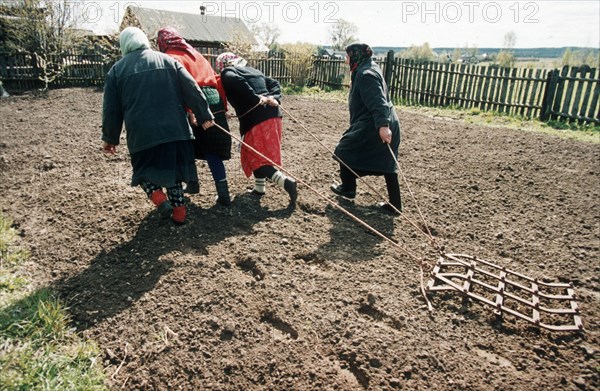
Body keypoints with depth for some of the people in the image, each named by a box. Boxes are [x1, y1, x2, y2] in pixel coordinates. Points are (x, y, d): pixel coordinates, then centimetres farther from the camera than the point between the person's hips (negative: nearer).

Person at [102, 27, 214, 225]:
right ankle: (179, 210, 13)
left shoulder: (117, 70, 8)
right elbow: (192, 90, 3)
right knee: (172, 168, 15)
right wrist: (204, 116, 7)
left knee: (145, 169, 16)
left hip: (142, 133, -1)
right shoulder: (167, 60, 9)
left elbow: (111, 109, 10)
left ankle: (158, 196, -9)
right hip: (174, 129, 2)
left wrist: (110, 138, 19)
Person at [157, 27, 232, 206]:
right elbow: (216, 79, 21)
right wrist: (222, 105, 21)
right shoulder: (196, 54, 25)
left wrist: (189, 111, -21)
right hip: (214, 100, 5)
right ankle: (223, 194, 2)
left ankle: (192, 183, 24)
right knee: (212, 149, 8)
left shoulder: (171, 57, 4)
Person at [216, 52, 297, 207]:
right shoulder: (253, 70, 27)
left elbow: (237, 81, -18)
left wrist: (255, 98, -13)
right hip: (273, 115, 8)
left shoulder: (228, 73, 5)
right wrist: (273, 99, 2)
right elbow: (274, 84, 19)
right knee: (257, 155, 21)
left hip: (256, 120, -8)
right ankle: (259, 188, 28)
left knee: (256, 158, -1)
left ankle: (286, 182, -16)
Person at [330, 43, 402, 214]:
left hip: (371, 126, -10)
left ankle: (348, 189, 25)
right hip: (387, 125, 10)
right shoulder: (369, 69, 16)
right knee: (386, 164, 11)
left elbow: (378, 102, -28)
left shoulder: (365, 74, -15)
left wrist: (382, 125, -37)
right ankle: (395, 205, 15)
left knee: (345, 151, 10)